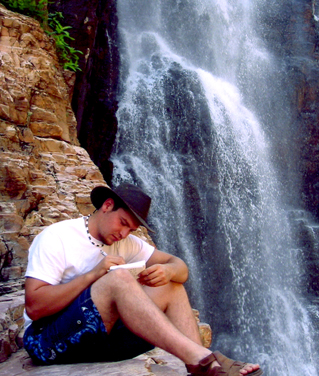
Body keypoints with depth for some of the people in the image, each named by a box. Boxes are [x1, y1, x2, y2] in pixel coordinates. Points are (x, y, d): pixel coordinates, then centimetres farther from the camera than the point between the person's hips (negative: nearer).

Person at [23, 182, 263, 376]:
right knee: (118, 279, -30)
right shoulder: (55, 238, -9)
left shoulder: (126, 243, 11)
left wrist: (168, 272, -18)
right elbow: (34, 307, -19)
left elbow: (180, 268, 6)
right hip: (48, 340, -7)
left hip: (102, 338, 7)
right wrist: (92, 275, -23)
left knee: (172, 289, -5)